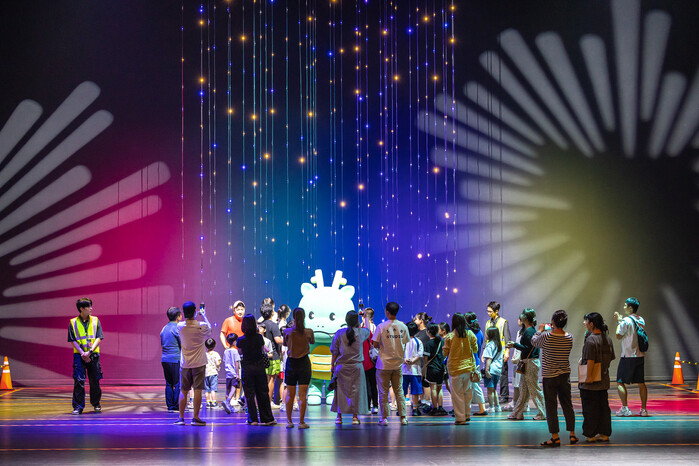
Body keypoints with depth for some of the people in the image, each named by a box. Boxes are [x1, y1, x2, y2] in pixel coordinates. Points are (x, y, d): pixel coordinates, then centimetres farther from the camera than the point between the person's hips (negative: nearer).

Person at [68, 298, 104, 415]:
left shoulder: (95, 320, 5)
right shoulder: (73, 322, 2)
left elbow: (99, 338, 0)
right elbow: (72, 340, 0)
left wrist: (90, 351, -13)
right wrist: (82, 353, -11)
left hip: (93, 355, 1)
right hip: (79, 355, -1)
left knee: (95, 381, 6)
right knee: (78, 381, -8)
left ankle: (96, 404, 23)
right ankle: (78, 407, -5)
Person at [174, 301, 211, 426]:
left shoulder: (180, 326, -6)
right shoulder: (202, 326, -11)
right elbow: (209, 328, 13)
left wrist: (191, 316, 27)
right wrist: (204, 315, 24)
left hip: (185, 364, 2)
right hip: (199, 363, -2)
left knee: (183, 391, 8)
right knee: (198, 390, 0)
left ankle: (181, 417, 8)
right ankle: (195, 418, -2)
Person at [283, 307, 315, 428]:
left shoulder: (287, 331, -7)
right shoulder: (309, 332, -7)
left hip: (291, 364, 1)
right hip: (304, 363, -1)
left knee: (290, 395, 9)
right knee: (302, 395, 0)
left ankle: (289, 422, 12)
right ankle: (301, 422, -1)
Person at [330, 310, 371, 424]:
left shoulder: (339, 333, -4)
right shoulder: (362, 333, -3)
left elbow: (334, 351, 0)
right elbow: (368, 332, 23)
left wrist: (333, 364, 9)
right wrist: (359, 325, 35)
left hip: (341, 366, 0)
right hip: (357, 366, 0)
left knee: (340, 390, 7)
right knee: (356, 390, 5)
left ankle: (339, 416, 8)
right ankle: (355, 416, 3)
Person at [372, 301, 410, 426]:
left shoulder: (381, 326, -10)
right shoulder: (403, 326, 0)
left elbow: (375, 344, -9)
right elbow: (405, 344, 7)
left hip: (384, 364, -3)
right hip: (398, 363, 3)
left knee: (383, 392, 4)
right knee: (399, 391, 10)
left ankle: (384, 417, 5)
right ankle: (403, 417, 7)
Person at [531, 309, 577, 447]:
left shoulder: (546, 337, -17)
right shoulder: (569, 338, -5)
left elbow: (534, 341, 1)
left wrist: (540, 330, 19)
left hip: (549, 376, -4)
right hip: (565, 375, 4)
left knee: (551, 406, 1)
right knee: (567, 404, 14)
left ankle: (555, 437, 0)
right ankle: (572, 434, 18)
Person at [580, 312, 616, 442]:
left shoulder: (591, 340, -18)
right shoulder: (607, 339, 8)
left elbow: (590, 361, -23)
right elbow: (611, 358, 14)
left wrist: (588, 377, -20)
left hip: (590, 383, -8)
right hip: (604, 381, 8)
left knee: (590, 409, 1)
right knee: (603, 407, 13)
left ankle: (591, 435, 5)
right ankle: (604, 433, 17)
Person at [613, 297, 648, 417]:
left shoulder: (626, 321, -14)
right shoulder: (641, 320, 9)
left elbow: (619, 336, -9)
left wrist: (619, 322, 1)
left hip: (628, 356, -7)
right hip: (640, 355, 7)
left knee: (620, 382, 1)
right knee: (641, 383, 9)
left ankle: (625, 408, -6)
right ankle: (644, 409, 8)